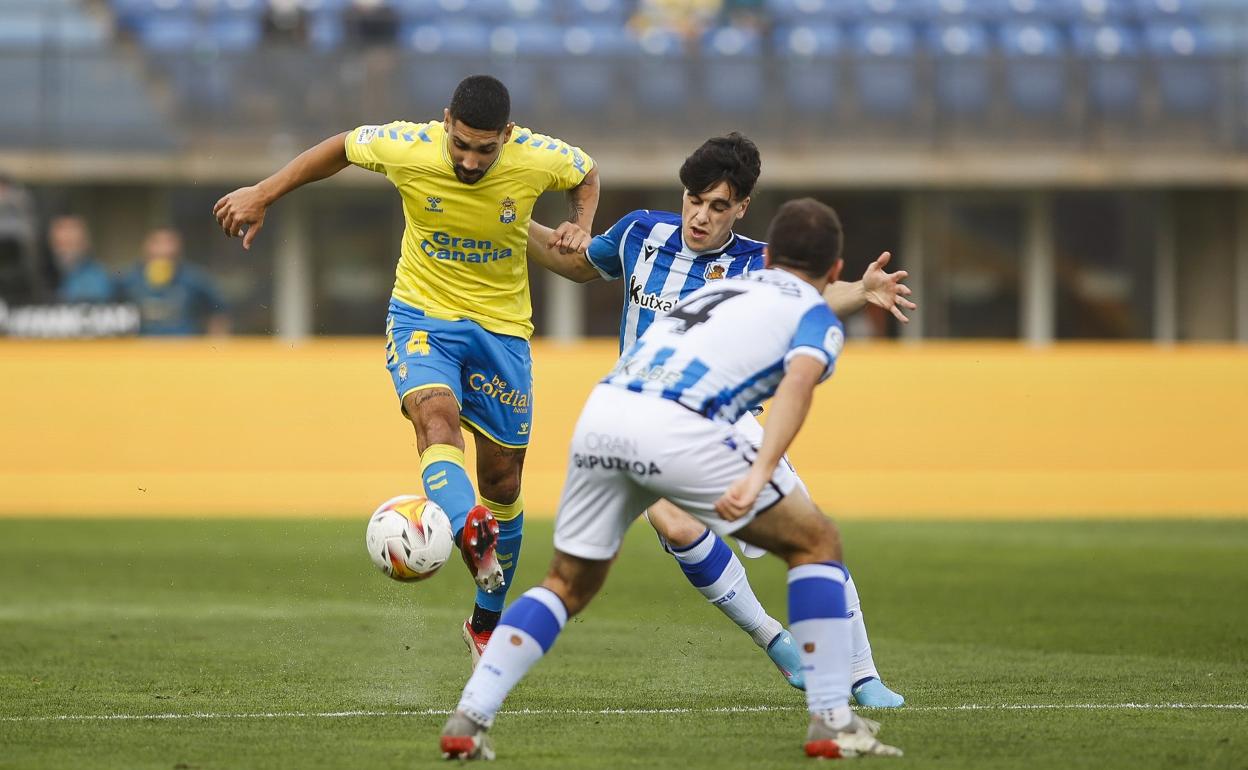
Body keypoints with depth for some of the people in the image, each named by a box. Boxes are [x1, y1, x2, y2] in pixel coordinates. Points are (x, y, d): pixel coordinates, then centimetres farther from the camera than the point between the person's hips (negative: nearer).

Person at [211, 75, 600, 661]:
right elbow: (340, 148, 1)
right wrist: (262, 195, 1)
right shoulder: (408, 148, -19)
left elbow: (586, 174, 7)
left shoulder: (539, 159, -17)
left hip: (501, 327, 2)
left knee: (503, 477, 8)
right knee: (436, 412, -34)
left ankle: (487, 623, 27)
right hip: (421, 314, -2)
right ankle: (471, 532, -61)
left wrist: (580, 228, -12)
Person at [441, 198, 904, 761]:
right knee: (816, 541, 11)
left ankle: (468, 719, 10)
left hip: (601, 413, 6)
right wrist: (759, 475, -18)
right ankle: (831, 723, 6)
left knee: (569, 583, 23)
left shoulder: (718, 289, 35)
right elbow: (798, 380, -6)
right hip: (675, 428, -6)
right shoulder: (816, 315, 15)